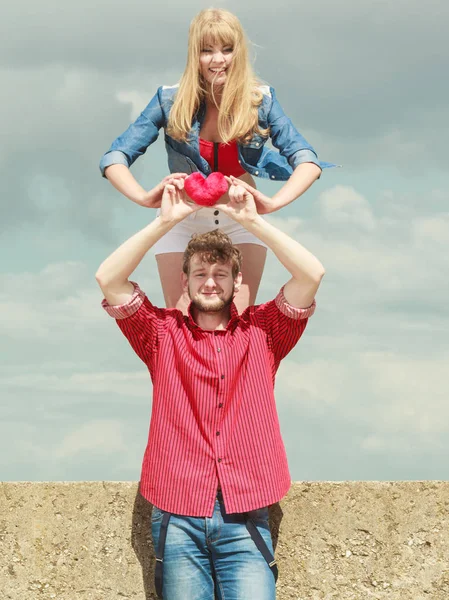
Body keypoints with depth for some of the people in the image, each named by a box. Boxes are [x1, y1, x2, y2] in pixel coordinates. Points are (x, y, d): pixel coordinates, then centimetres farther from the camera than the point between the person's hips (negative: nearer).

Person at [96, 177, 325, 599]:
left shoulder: (260, 332, 11)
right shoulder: (164, 334, 11)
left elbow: (311, 274, -1)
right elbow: (108, 279, -1)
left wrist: (252, 221, -2)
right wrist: (165, 221, -3)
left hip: (245, 518, 0)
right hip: (178, 518, 0)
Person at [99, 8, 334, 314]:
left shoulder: (261, 100, -11)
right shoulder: (172, 101, -12)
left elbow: (307, 161, -18)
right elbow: (114, 159, -15)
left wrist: (274, 203, -39)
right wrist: (145, 197, -37)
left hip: (241, 222, 0)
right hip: (182, 222, 0)